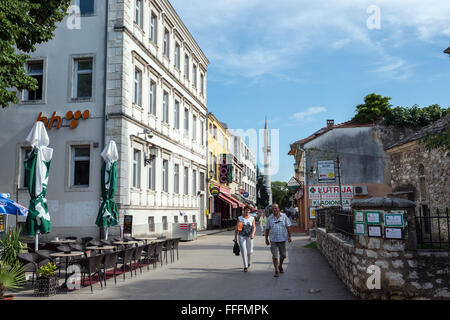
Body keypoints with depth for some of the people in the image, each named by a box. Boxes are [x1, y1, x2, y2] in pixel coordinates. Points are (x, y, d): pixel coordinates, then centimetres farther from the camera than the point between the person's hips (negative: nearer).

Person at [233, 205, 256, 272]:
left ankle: (248, 262, 37)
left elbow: (254, 227, -5)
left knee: (249, 251, 7)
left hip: (249, 236, 1)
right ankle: (245, 266, -4)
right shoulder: (240, 218, 2)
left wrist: (253, 234, -23)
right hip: (242, 236, -1)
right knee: (243, 251, -10)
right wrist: (235, 237, 1)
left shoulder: (252, 218, 3)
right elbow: (236, 228, 3)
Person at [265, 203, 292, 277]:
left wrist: (289, 236, -5)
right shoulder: (269, 218, 1)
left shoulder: (284, 216, 1)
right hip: (273, 240, -1)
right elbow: (267, 229, 6)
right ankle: (276, 271, 5)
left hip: (282, 239, 1)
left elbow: (288, 227, 3)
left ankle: (280, 266, 37)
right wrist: (266, 239, 6)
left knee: (283, 255, 10)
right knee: (275, 256, -4)